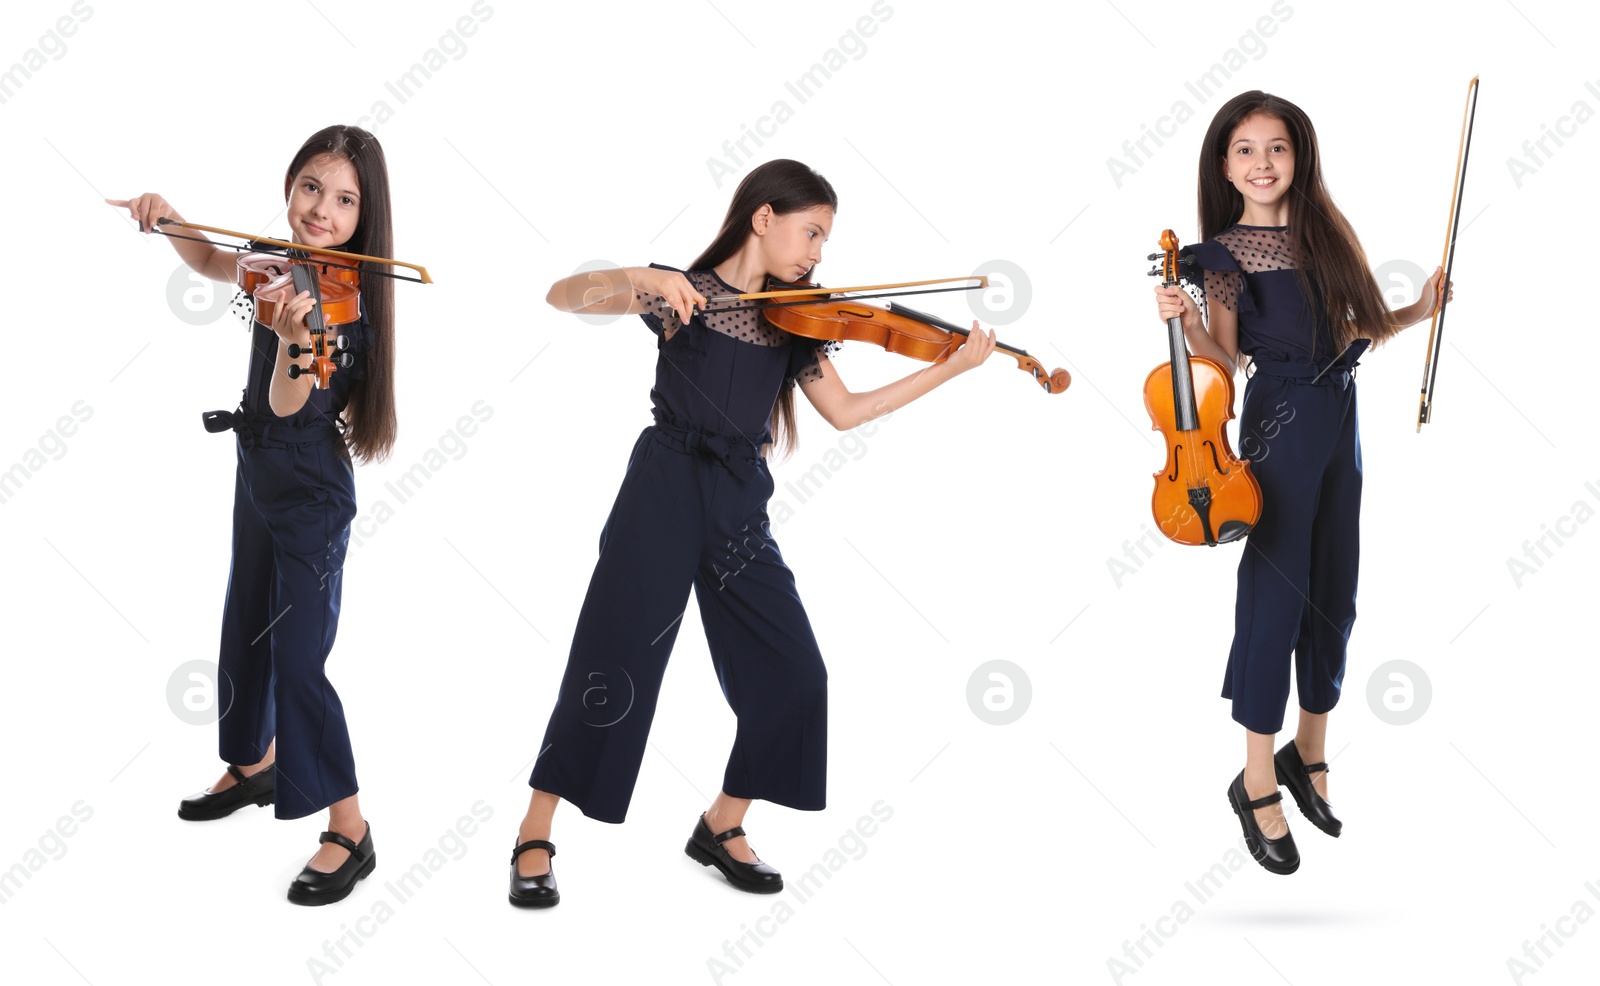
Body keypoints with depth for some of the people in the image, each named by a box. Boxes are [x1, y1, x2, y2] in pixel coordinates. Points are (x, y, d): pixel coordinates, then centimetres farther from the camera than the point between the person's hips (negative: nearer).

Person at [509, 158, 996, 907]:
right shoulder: (680, 291, -4)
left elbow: (843, 412, 8)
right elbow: (562, 297, -13)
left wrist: (951, 368, 3)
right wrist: (636, 278, -32)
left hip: (741, 507, 5)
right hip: (664, 493, -5)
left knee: (791, 674, 1)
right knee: (612, 667, -7)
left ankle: (722, 825, 20)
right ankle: (534, 839, 6)